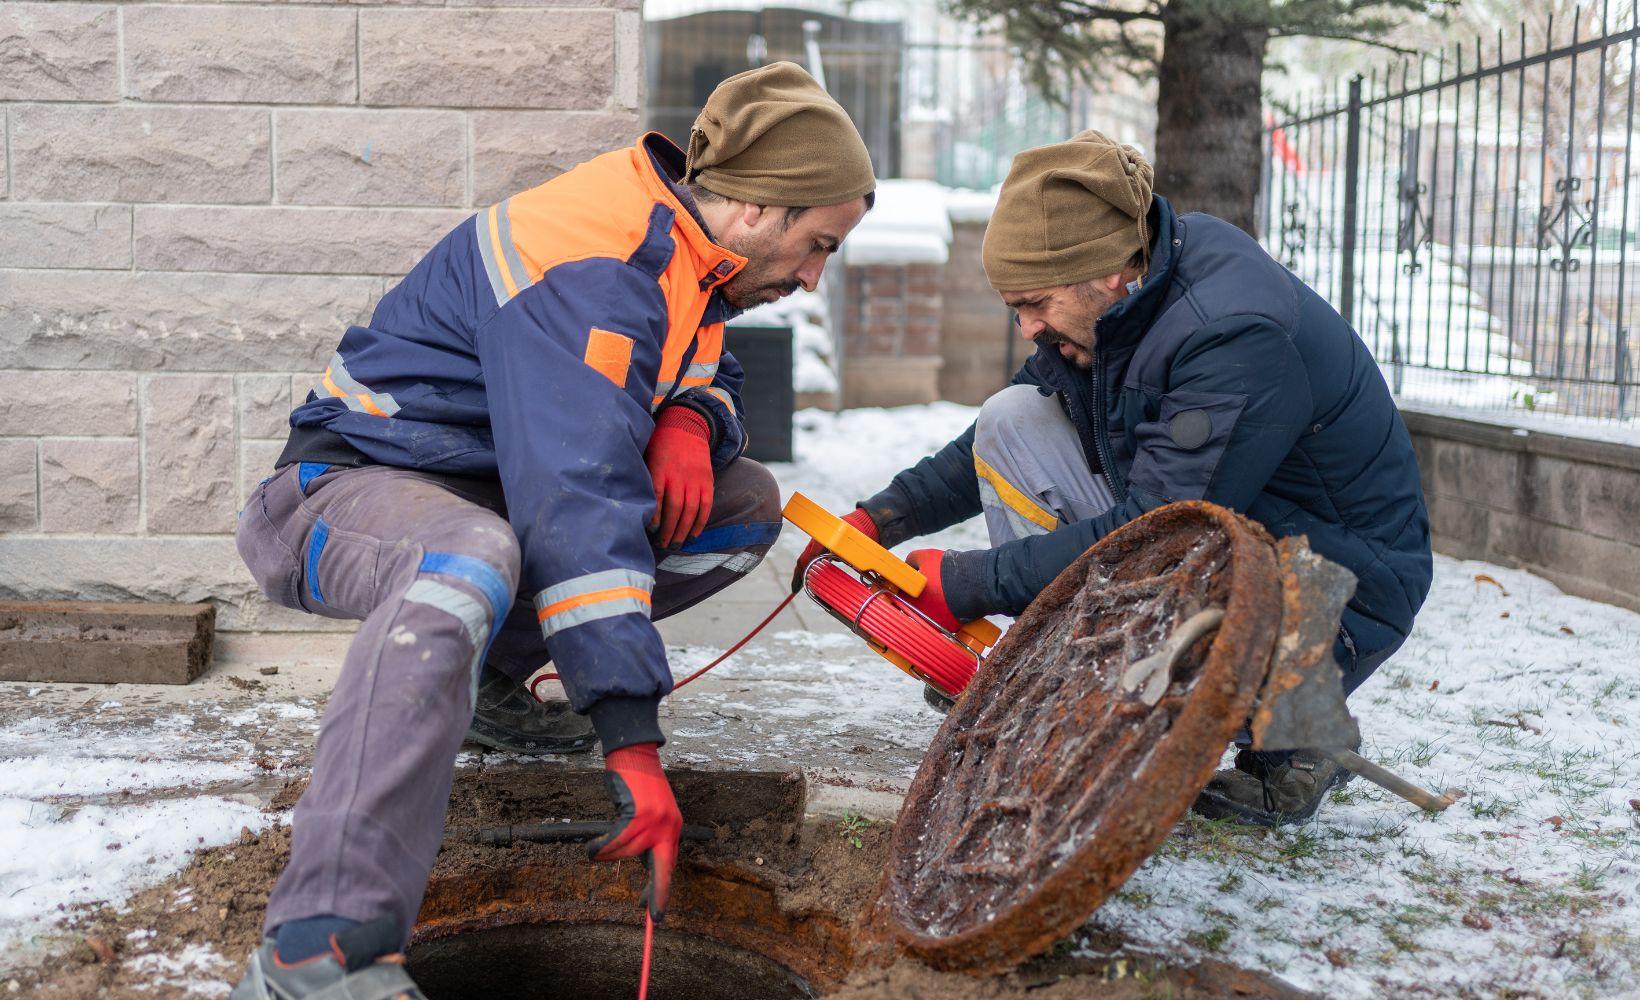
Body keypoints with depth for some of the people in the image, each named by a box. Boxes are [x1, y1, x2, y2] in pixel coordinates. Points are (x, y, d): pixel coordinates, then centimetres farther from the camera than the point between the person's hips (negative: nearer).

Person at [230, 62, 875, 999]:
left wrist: (689, 419, -12)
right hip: (355, 485, -9)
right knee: (470, 562, -44)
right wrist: (633, 745, -39)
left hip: (490, 488, 9)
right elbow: (575, 507, -36)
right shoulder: (589, 270, -27)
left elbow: (716, 377, 17)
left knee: (748, 502, 0)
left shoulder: (686, 249, 3)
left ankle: (488, 674, 1)